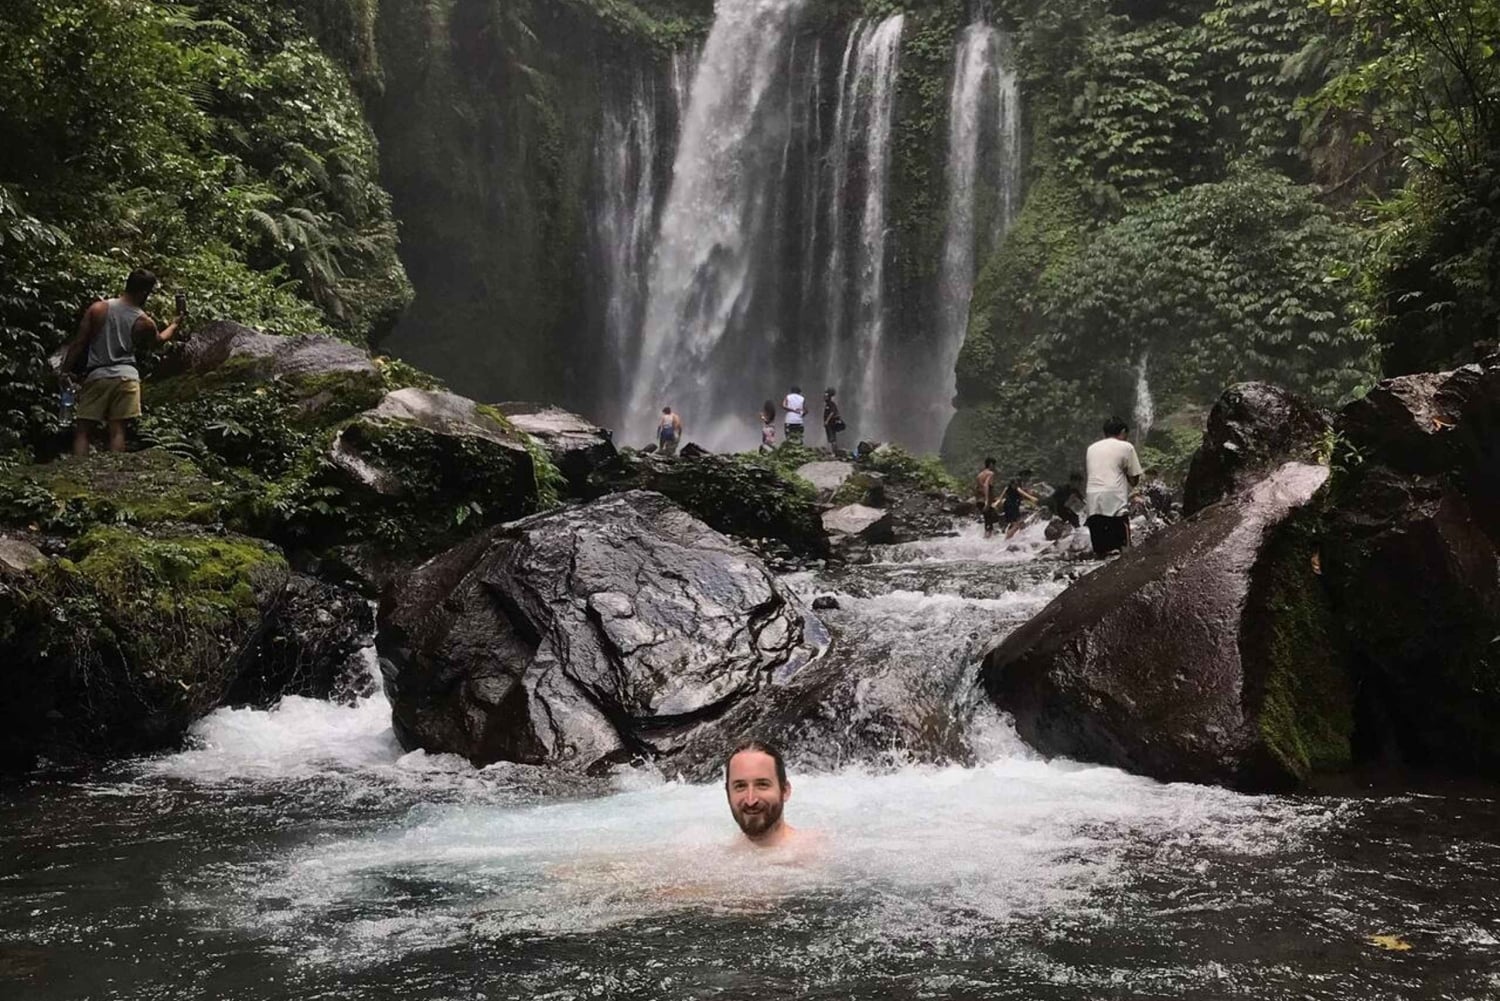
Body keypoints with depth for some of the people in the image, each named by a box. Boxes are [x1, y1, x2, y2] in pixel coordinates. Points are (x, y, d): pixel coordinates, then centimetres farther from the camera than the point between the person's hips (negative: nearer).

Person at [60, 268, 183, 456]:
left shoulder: (98, 308, -1)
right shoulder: (144, 322, 1)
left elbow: (79, 343, 0)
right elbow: (159, 339, 25)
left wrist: (66, 370, 7)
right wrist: (178, 320, 38)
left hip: (96, 377, 0)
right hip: (126, 377, 0)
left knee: (82, 431, 3)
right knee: (117, 430, -1)